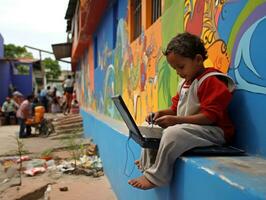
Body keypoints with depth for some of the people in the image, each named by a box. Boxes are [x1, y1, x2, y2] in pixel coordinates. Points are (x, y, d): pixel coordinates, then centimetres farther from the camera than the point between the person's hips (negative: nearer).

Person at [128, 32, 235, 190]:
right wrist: (162, 113, -2)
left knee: (172, 133, -34)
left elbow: (210, 116, -25)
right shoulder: (187, 82, 14)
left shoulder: (211, 81, -17)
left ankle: (155, 177, -20)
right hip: (186, 128, 11)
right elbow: (176, 109, 20)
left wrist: (176, 120, -29)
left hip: (212, 131, -10)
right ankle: (147, 166, 14)